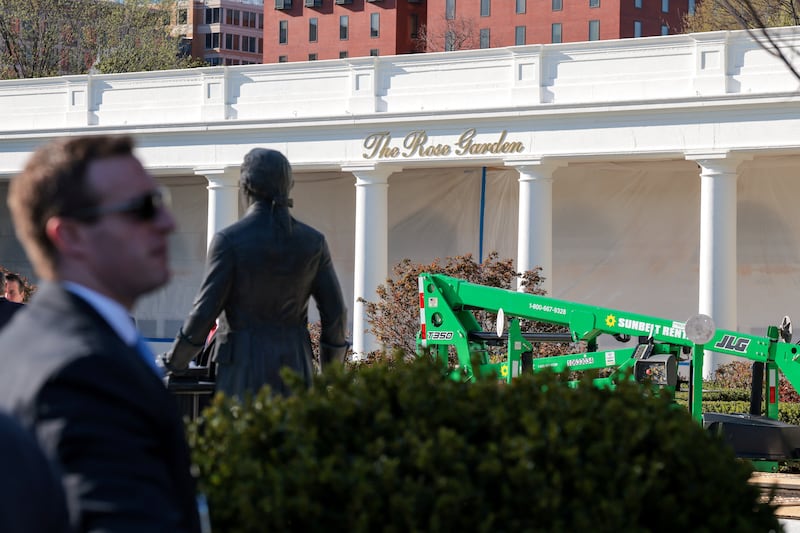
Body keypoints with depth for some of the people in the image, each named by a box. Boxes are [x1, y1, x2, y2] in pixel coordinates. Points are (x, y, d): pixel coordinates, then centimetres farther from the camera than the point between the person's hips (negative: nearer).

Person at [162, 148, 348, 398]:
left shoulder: (229, 240, -9)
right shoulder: (312, 241, 2)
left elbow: (205, 311, -9)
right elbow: (334, 312, 5)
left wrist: (173, 363, 4)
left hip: (244, 368, -4)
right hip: (294, 367, 4)